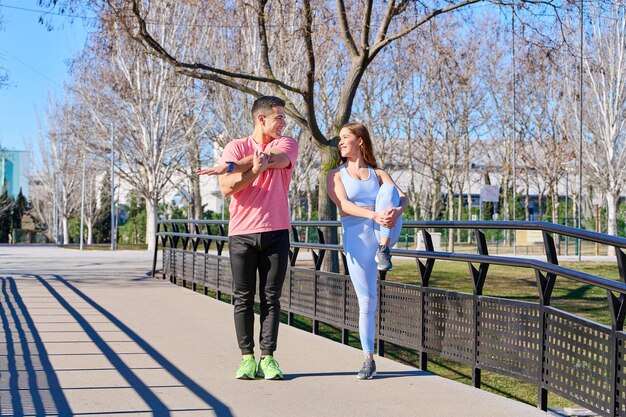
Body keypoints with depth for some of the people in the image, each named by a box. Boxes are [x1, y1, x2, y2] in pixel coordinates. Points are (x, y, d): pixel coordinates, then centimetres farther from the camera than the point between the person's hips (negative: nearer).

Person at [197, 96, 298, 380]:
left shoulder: (287, 144, 9)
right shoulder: (236, 147, 6)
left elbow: (275, 158, -15)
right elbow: (227, 188, -7)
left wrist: (231, 167, -18)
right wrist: (255, 169, -20)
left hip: (276, 231, 1)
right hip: (242, 232, -1)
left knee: (271, 297, 1)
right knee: (243, 298, 1)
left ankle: (267, 357, 4)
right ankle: (247, 357, 7)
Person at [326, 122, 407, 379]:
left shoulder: (378, 174, 16)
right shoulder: (336, 175, 10)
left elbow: (402, 198, 0)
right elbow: (344, 205, -8)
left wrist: (397, 211, -26)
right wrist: (373, 215, -27)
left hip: (384, 233, 1)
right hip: (357, 238, -1)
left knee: (388, 190, -23)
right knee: (366, 301, -5)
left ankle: (384, 250, -31)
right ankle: (369, 360, 7)